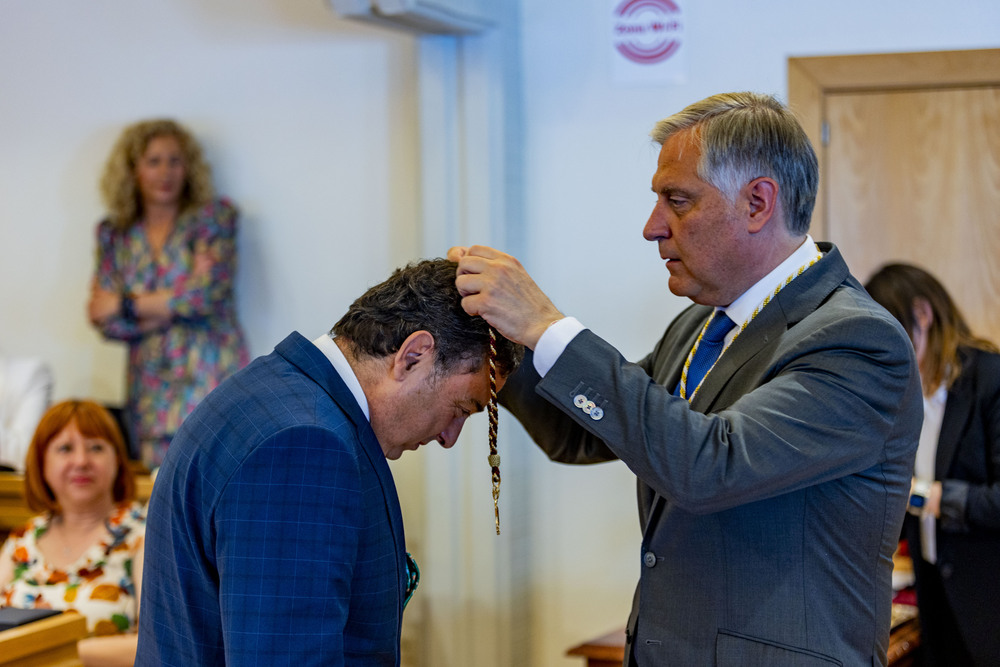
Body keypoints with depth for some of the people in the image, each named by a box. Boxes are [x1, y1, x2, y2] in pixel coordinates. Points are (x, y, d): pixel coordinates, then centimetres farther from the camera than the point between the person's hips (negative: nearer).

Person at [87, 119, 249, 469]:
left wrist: (125, 305, -2)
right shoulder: (114, 234, 12)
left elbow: (206, 294, -10)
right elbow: (107, 322, 3)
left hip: (211, 380, -3)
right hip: (151, 391, 3)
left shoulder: (215, 217, 3)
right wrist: (174, 304, -9)